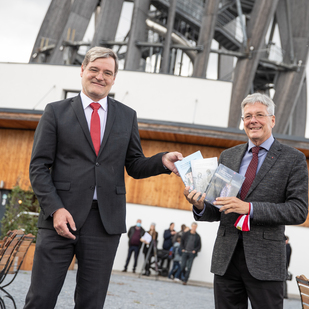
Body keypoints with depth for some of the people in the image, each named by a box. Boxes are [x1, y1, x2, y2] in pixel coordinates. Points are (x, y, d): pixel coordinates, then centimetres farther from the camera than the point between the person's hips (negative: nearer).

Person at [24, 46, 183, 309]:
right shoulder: (56, 112, 6)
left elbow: (134, 166, 14)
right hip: (62, 217, -2)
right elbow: (39, 167, 1)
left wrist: (162, 161, -8)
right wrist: (55, 209, -12)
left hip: (105, 222, 2)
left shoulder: (127, 116, 13)